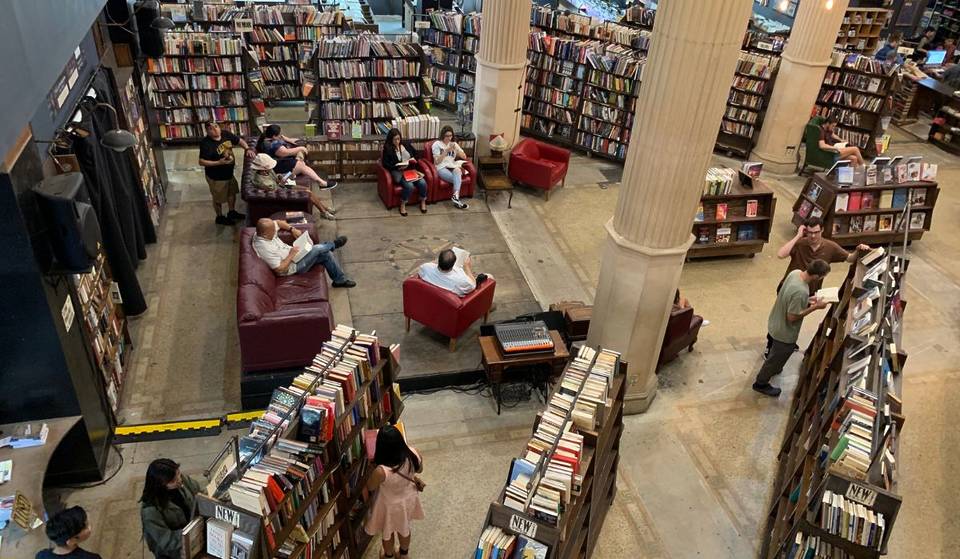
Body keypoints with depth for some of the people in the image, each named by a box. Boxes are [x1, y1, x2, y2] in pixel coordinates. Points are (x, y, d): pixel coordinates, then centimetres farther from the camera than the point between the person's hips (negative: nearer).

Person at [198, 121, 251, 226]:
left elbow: (240, 140, 7)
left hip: (229, 173, 7)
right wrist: (218, 163, -33)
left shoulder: (226, 134, -8)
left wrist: (247, 149, -10)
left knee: (232, 193, 26)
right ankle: (220, 217, 38)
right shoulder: (206, 143, -27)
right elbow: (202, 162, -27)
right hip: (216, 177, -7)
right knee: (218, 198, 15)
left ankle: (232, 212, 50)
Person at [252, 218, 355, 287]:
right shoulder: (266, 248, -34)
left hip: (293, 253, 9)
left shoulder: (263, 231, -8)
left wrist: (292, 229, -4)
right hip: (293, 266, -9)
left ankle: (340, 280, 22)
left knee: (325, 254, 4)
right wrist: (291, 254, -24)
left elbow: (278, 223, 12)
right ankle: (333, 244, 23)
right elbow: (279, 269, -32)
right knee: (318, 249, -15)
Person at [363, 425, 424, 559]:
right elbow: (419, 469, -5)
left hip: (390, 506, -4)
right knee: (404, 527, 34)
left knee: (387, 532, 30)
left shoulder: (381, 472, -43)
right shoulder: (414, 454, -32)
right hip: (409, 499, 4)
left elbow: (369, 488, -18)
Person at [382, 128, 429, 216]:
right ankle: (402, 205, -11)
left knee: (422, 183, -22)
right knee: (409, 185, -33)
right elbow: (385, 164, -7)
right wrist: (398, 167, -19)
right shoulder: (387, 148, -1)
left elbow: (416, 153, 23)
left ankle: (423, 201, 4)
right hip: (397, 172, -4)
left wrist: (413, 160, 0)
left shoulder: (406, 145, 12)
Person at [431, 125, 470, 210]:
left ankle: (455, 196, -47)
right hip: (442, 168, -3)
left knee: (457, 170, -36)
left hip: (452, 167, 3)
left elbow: (464, 157, 11)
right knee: (458, 179, -32)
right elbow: (437, 161, -6)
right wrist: (446, 151, -13)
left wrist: (456, 149, -6)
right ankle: (457, 198, -30)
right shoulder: (437, 144, 3)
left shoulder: (454, 144, 18)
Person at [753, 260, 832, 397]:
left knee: (775, 353, 34)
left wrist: (807, 300, -2)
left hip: (775, 323, 8)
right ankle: (761, 384, 36)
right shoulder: (801, 292, -39)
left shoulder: (795, 272, -12)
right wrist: (814, 307, -22)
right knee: (777, 358, 16)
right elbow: (792, 317, -28)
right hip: (784, 332, -8)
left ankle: (772, 368, 60)